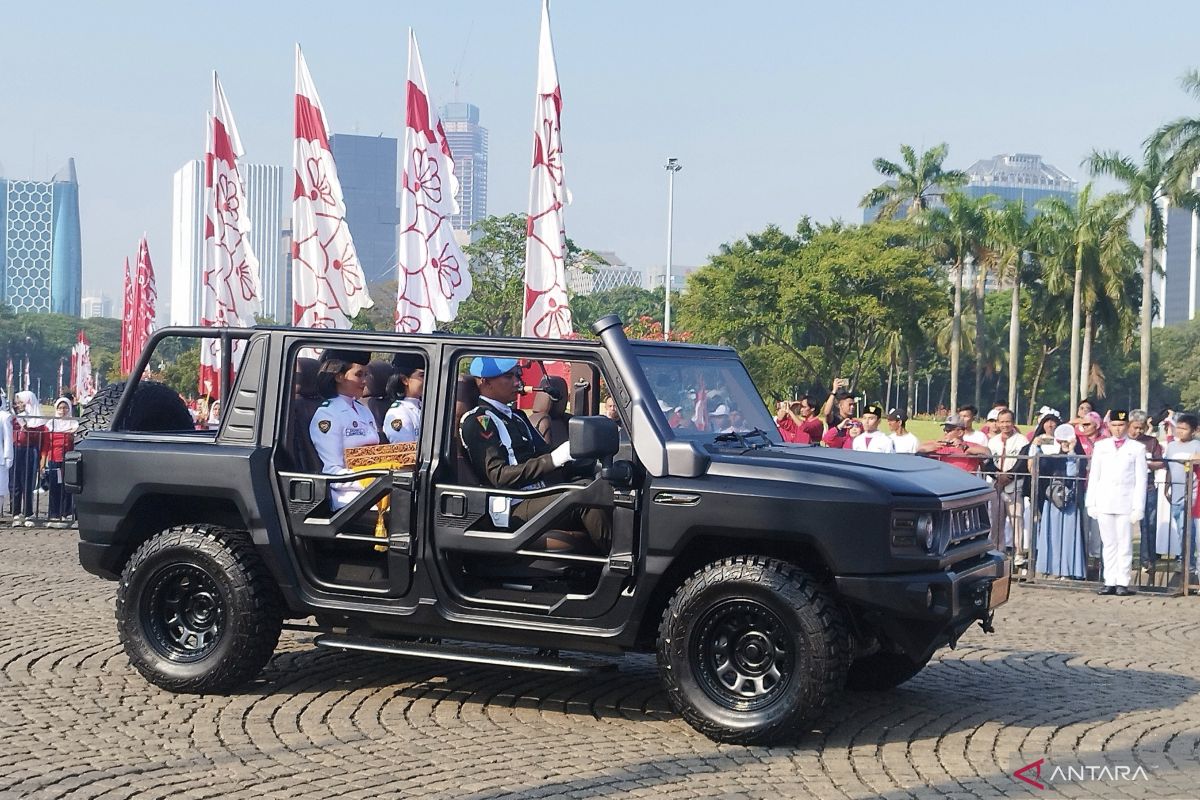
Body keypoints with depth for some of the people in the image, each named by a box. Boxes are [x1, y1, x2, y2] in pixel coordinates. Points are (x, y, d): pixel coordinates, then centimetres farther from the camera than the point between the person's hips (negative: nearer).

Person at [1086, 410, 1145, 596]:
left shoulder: (1137, 448, 5)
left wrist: (1138, 507, -5)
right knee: (1109, 544, 4)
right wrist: (1091, 503, 4)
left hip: (1126, 504, -2)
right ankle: (1109, 582, 6)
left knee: (1125, 544, -2)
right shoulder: (1100, 446, 12)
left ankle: (1122, 582, 1)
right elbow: (1094, 476, 11)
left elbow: (1141, 480, 2)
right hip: (1104, 503, 2)